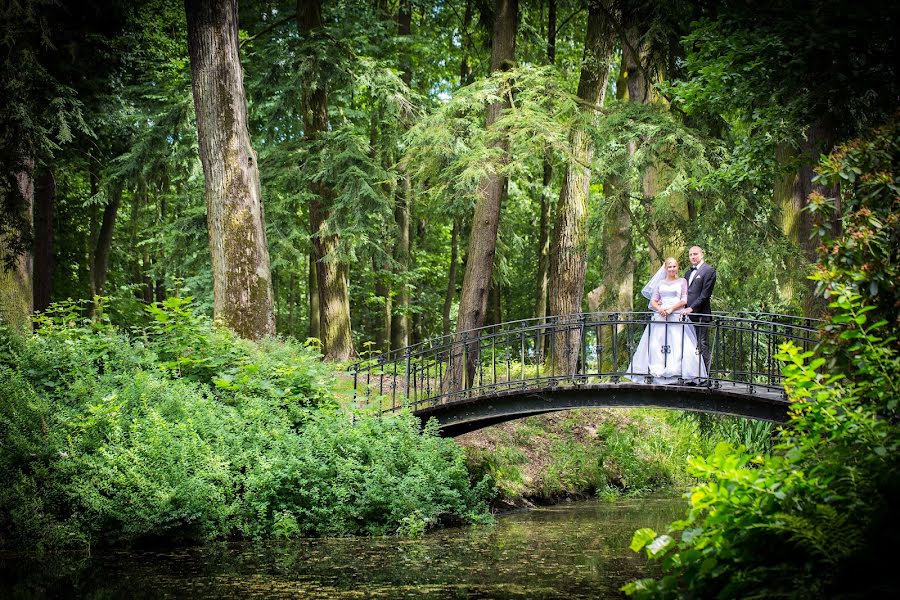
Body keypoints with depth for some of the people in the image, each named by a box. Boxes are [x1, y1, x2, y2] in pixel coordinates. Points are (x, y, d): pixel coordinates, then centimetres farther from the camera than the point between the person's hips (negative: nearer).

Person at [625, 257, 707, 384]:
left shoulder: (682, 281, 11)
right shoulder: (660, 283, 18)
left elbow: (684, 300, 2)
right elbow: (653, 301, 13)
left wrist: (671, 309, -11)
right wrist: (659, 309, -8)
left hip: (677, 316, -3)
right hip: (660, 316, 3)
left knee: (678, 344, -13)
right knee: (656, 344, -8)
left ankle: (678, 374, -17)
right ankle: (655, 373, -10)